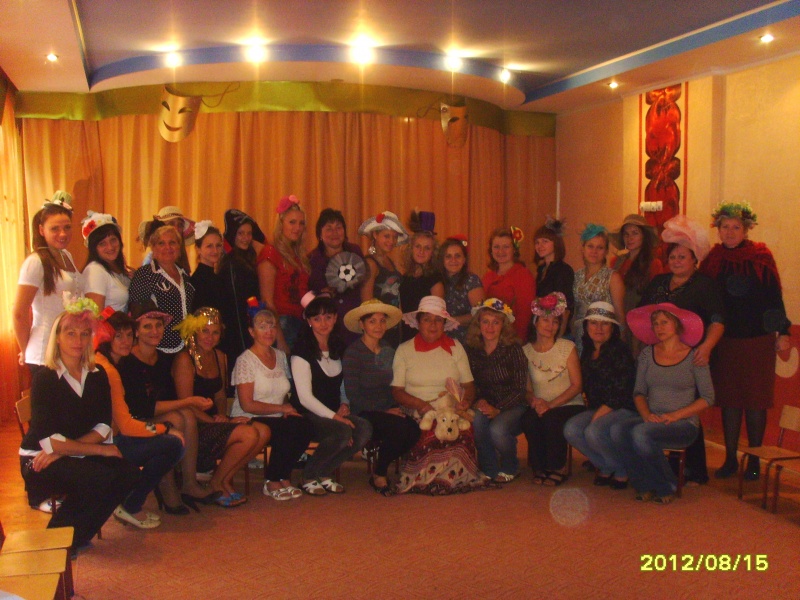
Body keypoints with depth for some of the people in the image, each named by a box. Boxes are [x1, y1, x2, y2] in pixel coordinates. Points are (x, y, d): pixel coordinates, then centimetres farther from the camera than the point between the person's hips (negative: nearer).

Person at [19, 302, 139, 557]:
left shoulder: (97, 375, 4)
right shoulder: (45, 378, -11)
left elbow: (103, 427, -4)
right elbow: (48, 440, -19)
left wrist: (62, 449, -19)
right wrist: (100, 449, -18)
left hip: (78, 456, 5)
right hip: (39, 462, -5)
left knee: (129, 473, -21)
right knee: (101, 478, -30)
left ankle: (79, 536, 0)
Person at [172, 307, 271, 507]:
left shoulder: (220, 357, 13)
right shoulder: (185, 360, -10)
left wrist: (222, 416, 0)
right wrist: (215, 421, -16)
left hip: (213, 422, 8)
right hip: (193, 429, -8)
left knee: (263, 431, -14)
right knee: (249, 434, -24)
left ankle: (225, 479, 3)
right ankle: (217, 483, -2)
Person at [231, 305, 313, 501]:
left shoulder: (280, 356, 14)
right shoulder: (245, 360, -7)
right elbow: (247, 405, -13)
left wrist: (288, 408, -7)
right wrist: (282, 408, -13)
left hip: (276, 419, 6)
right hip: (249, 421, -6)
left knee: (305, 426, -25)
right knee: (293, 429, -31)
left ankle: (283, 478, -7)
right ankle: (272, 483, -11)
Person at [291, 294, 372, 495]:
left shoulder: (338, 347, 14)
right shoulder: (302, 352, -7)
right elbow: (305, 397, -12)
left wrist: (344, 405, 0)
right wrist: (334, 417, -19)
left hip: (335, 413, 6)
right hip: (310, 416, -6)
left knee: (364, 429, -23)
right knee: (343, 431, -33)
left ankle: (325, 474, -4)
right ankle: (309, 477, -9)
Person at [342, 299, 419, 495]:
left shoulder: (389, 351, 15)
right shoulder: (353, 353, -6)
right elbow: (353, 394, -12)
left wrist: (395, 408, -4)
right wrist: (384, 411, -16)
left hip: (388, 411, 6)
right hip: (363, 414, -6)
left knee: (414, 430, -25)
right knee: (402, 427, -32)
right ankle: (379, 476, -5)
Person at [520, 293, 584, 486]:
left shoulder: (567, 347, 0)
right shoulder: (526, 351, 7)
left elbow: (577, 385, -5)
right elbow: (527, 388, 7)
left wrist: (551, 404, -17)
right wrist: (534, 401, -17)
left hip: (569, 406, -2)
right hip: (542, 407, 2)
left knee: (551, 418, -33)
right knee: (528, 419, -31)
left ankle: (558, 468, -10)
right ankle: (540, 468, -9)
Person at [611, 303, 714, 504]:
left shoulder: (693, 357, 1)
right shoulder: (647, 354, 13)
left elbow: (708, 398, -2)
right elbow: (639, 392, 12)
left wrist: (675, 415, -13)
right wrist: (646, 414, -9)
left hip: (683, 424, -4)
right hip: (651, 420, 4)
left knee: (641, 433, -34)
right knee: (617, 430, -28)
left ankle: (666, 488, -9)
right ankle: (645, 486, -12)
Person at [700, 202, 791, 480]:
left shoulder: (761, 258, -2)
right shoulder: (713, 260, 4)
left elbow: (775, 298, 0)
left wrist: (783, 332, -5)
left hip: (757, 341, -2)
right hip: (724, 341, 2)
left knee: (755, 402, 3)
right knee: (729, 401, 8)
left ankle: (754, 461, 14)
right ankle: (730, 459, 18)